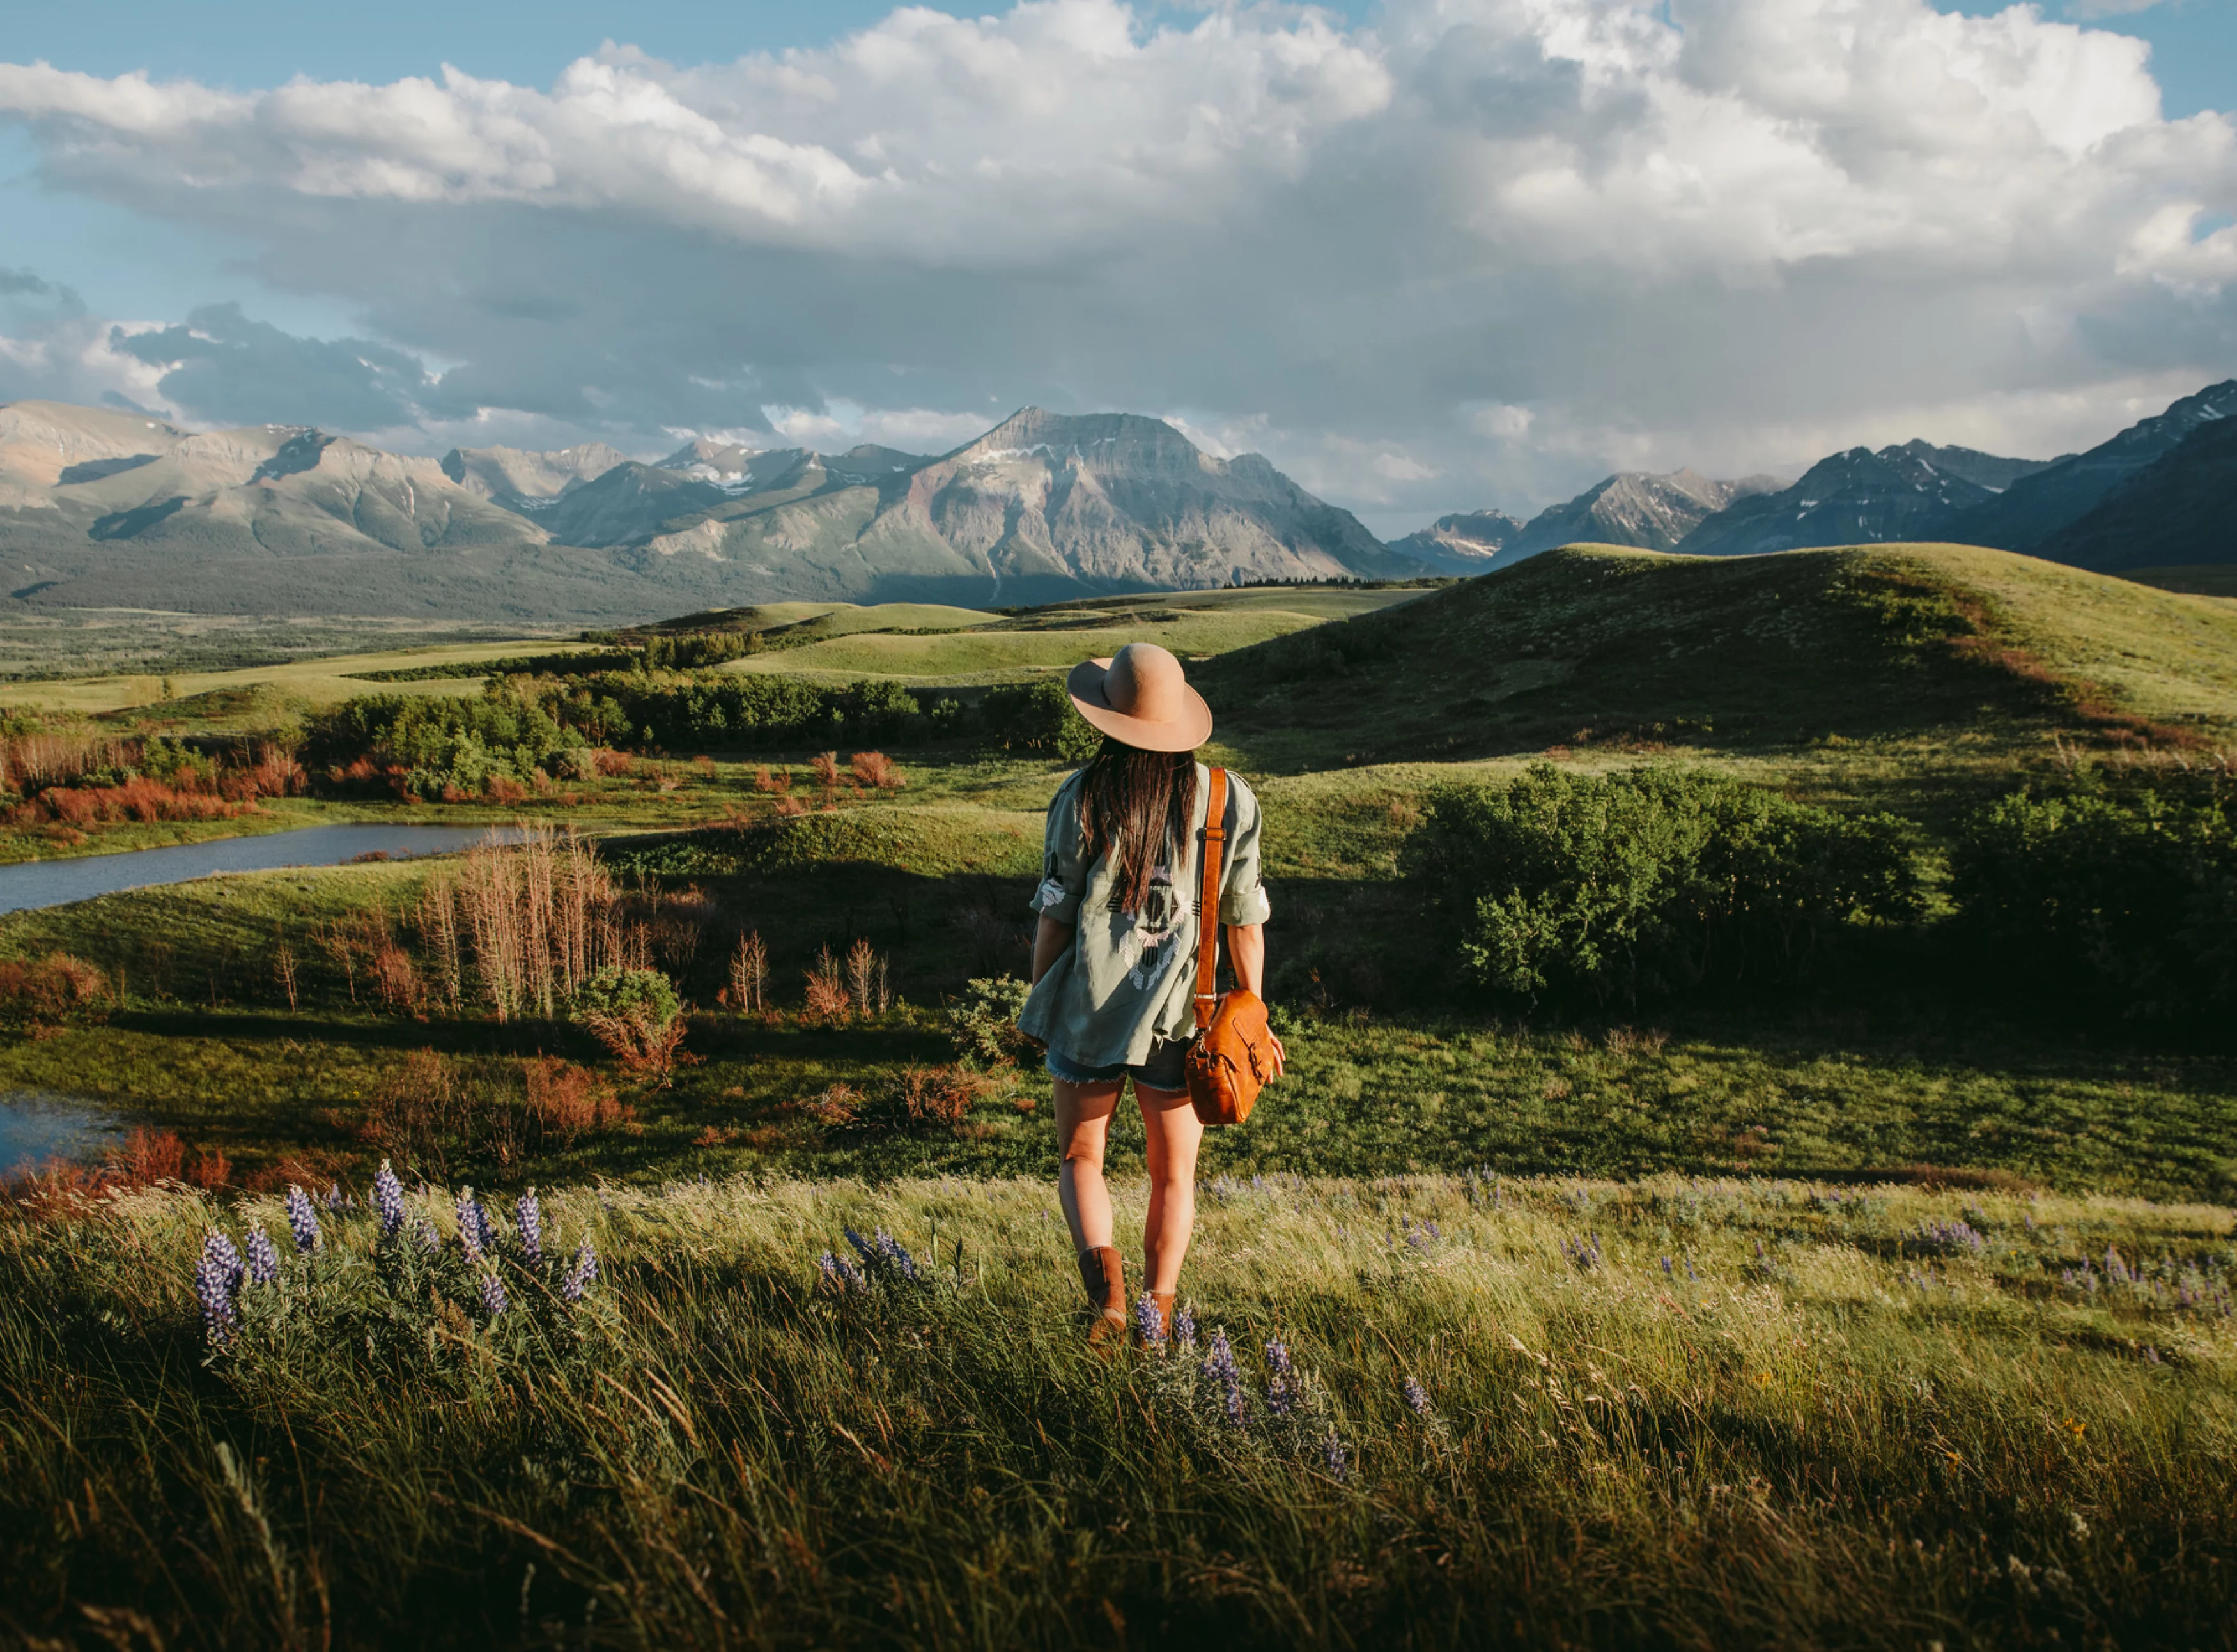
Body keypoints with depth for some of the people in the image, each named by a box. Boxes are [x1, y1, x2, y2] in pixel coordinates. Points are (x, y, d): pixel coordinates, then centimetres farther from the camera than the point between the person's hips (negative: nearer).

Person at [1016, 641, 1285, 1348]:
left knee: (1080, 1157, 16)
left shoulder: (1082, 798, -10)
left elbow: (1055, 914, -5)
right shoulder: (1231, 799, -5)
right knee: (1174, 1173, 17)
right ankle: (1158, 1318, 21)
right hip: (1180, 1020, 1)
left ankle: (1101, 1266, -9)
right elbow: (1245, 921, -1)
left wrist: (1037, 1001, 9)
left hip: (1089, 1010, -1)